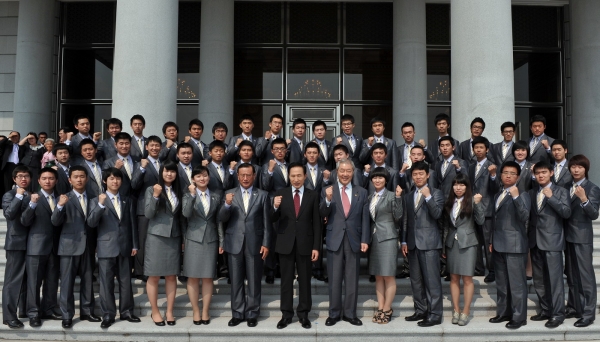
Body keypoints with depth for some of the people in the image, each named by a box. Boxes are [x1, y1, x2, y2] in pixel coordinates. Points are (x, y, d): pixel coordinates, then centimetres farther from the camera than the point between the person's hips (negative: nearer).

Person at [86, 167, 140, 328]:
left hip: (124, 246, 3)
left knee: (126, 281, 9)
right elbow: (91, 223, -12)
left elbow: (132, 224, 12)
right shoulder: (97, 201, 1)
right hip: (106, 247, -3)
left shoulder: (127, 201, 13)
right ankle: (108, 315, 9)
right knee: (106, 283, 1)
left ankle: (126, 311, 19)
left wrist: (134, 244, 8)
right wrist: (100, 205, -25)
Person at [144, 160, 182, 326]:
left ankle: (169, 312, 14)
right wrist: (155, 196, -23)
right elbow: (148, 214, -11)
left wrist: (183, 238, 10)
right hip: (156, 237, -4)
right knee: (154, 276, 2)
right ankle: (155, 311, 13)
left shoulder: (178, 191, 10)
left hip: (174, 237, 4)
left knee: (171, 275, 6)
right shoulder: (151, 190, -1)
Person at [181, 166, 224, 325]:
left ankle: (205, 311, 14)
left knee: (208, 277, 5)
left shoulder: (216, 197, 8)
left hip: (210, 240, 2)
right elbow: (186, 213, -17)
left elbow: (218, 221, 10)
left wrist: (221, 242, 7)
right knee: (193, 277, 2)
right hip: (193, 240, -2)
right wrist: (192, 195, -24)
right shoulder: (188, 195, 1)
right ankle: (196, 311, 13)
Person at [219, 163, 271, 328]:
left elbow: (267, 222, 1)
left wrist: (266, 244, -5)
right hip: (235, 244, 1)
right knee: (236, 281, 9)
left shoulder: (262, 195, 2)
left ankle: (252, 314, 17)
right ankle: (237, 313, 20)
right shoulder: (230, 194, 4)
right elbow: (222, 219, -3)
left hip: (254, 244, -1)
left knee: (254, 281, 6)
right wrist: (227, 204, -21)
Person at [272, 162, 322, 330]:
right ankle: (286, 314, 18)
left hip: (305, 244, 0)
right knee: (286, 280, 9)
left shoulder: (313, 195, 0)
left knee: (305, 280, 9)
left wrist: (316, 246, -5)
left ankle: (304, 314, 20)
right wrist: (275, 207, -24)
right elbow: (273, 220, -2)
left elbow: (317, 222, 0)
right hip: (285, 244, 1)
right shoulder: (281, 193, 1)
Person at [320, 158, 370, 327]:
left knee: (352, 280, 8)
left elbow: (365, 219, 4)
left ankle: (350, 313, 19)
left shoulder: (362, 192, 5)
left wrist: (365, 240, -4)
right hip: (334, 240, -1)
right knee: (334, 280, 7)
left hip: (354, 241, 1)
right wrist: (328, 200, -23)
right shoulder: (328, 191, 2)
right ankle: (334, 313, 17)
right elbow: (322, 215, -6)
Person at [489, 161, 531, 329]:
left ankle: (519, 317, 7)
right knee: (501, 282, 15)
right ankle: (503, 312, 26)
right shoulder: (498, 195, 16)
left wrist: (516, 197, -31)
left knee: (517, 283, -2)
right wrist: (492, 241, 18)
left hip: (515, 245, -7)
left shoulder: (522, 194, -7)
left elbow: (525, 217, -22)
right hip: (499, 245, 8)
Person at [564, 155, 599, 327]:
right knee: (572, 275, 14)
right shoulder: (567, 186, 11)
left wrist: (584, 199, -33)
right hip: (568, 235, 7)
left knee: (585, 276, -3)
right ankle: (574, 308, 24)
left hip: (582, 237, -6)